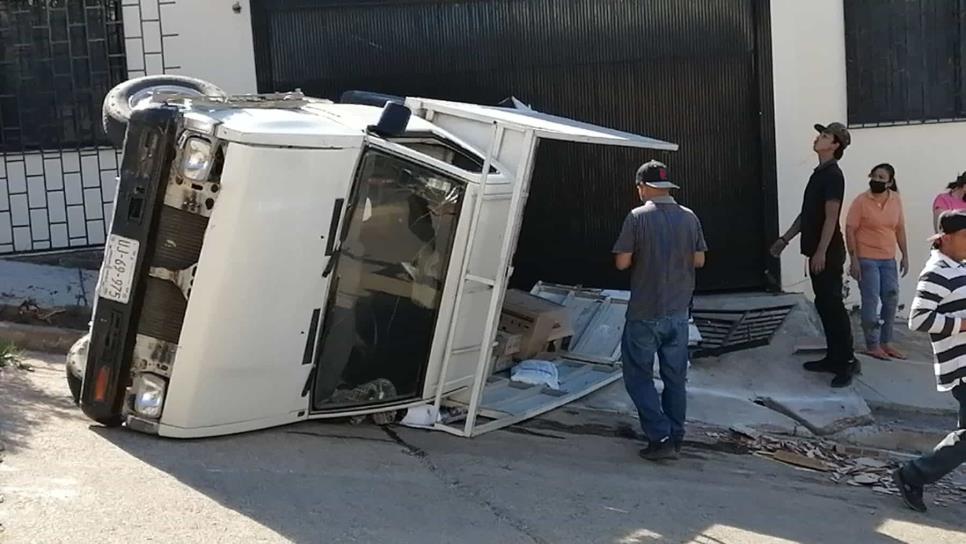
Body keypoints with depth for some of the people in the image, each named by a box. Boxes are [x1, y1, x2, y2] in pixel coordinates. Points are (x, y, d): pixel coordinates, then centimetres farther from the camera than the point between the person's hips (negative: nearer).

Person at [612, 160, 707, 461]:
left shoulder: (637, 217, -13)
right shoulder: (689, 217, 1)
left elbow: (622, 262, -13)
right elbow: (699, 260, 5)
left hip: (644, 313, -4)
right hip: (678, 312, 4)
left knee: (639, 376, 7)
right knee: (675, 377, 14)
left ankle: (660, 438, -1)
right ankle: (675, 439, 20)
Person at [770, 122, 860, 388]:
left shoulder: (833, 175, -13)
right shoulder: (819, 173, 16)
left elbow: (831, 216, -19)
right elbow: (806, 214, 21)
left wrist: (821, 252, -23)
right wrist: (785, 239, 22)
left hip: (828, 253, -9)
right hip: (817, 251, 9)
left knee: (833, 306, -7)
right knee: (824, 305, 12)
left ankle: (847, 362, -2)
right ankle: (833, 358, 20)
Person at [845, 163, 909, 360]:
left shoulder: (896, 200, 4)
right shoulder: (861, 201, -11)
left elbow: (900, 229, 12)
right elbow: (850, 231, -11)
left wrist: (905, 255, 9)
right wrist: (854, 259, -16)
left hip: (888, 259, 5)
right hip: (866, 259, -5)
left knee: (891, 300, 9)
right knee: (871, 301, -5)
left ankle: (886, 342, 23)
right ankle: (872, 345, 5)